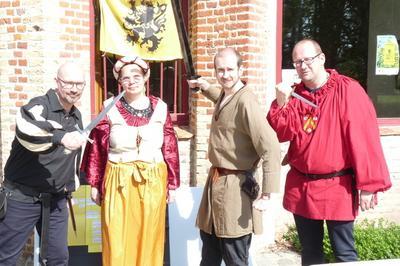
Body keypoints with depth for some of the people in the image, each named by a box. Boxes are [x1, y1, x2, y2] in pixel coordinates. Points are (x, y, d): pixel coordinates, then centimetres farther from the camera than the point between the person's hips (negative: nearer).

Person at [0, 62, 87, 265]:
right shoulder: (40, 105, -14)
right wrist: (61, 136, -55)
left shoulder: (77, 116, 8)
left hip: (56, 199, 6)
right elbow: (25, 129, -39)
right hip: (23, 196, -6)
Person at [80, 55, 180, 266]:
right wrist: (95, 184, 1)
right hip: (118, 182, -1)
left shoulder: (160, 108, 4)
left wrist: (172, 184, 6)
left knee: (149, 239, 10)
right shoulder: (110, 109, -1)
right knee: (117, 239, 5)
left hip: (152, 182, 2)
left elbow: (170, 149, 7)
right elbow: (97, 148, 2)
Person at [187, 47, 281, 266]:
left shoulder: (245, 102, -21)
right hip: (215, 181, 9)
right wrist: (204, 87, 25)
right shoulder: (224, 95, 7)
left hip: (234, 186, -9)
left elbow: (270, 147, -27)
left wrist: (266, 194, -28)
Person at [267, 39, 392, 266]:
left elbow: (364, 139, -14)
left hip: (337, 187, -5)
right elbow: (282, 134, 0)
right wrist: (281, 103, -15)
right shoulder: (294, 94, 6)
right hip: (300, 186, 5)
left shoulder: (348, 90, -10)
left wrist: (368, 185, -15)